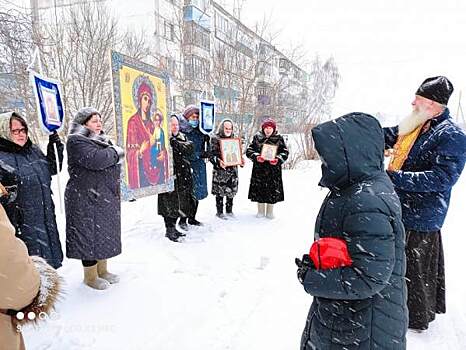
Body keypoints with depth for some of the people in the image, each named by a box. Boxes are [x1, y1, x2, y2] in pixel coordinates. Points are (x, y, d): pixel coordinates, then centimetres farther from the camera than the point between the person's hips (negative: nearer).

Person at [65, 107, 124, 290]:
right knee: (89, 234, 1)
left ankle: (102, 270, 31)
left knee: (105, 233, 15)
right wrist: (114, 152, -11)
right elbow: (95, 160, -26)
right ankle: (90, 276, 18)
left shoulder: (102, 140, 17)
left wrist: (113, 151, -9)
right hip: (86, 199, -8)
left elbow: (118, 156, 11)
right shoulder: (76, 141, -11)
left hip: (106, 198, 9)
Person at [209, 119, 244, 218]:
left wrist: (241, 161, 3)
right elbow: (211, 155, -8)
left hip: (233, 169, 5)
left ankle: (229, 211, 24)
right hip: (220, 170, -5)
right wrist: (218, 163, -24)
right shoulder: (215, 139, -3)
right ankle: (219, 212, 13)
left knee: (231, 191, 11)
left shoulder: (234, 139, 14)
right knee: (220, 192, 0)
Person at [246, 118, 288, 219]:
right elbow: (249, 151, 3)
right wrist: (256, 157, -15)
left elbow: (285, 152, 3)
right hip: (259, 169, 0)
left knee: (273, 190, 4)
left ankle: (270, 211, 21)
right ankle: (260, 211, 22)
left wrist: (278, 159, -15)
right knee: (259, 190, 5)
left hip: (274, 170, 0)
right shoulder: (257, 137, 4)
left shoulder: (279, 138, 3)